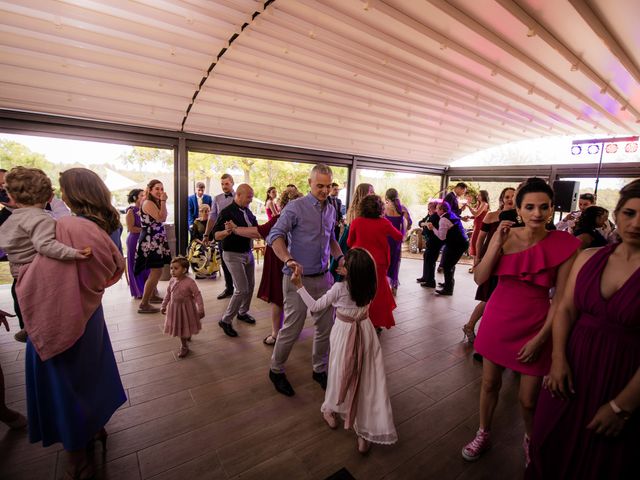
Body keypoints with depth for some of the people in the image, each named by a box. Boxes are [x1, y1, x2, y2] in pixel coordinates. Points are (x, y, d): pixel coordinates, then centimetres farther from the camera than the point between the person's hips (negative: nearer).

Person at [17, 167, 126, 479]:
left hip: (58, 319, -7)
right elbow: (115, 268, 11)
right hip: (88, 314, 7)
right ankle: (95, 427, 46)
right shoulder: (102, 227, -3)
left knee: (64, 385, 11)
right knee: (89, 373, 25)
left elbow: (36, 284, -23)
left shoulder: (65, 227, -27)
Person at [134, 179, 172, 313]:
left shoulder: (155, 203, 15)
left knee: (156, 270, 20)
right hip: (151, 241, -11)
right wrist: (163, 201, -20)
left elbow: (163, 218, 8)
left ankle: (152, 295, 35)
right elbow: (160, 218, -26)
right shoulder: (148, 203, -14)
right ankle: (144, 304, -7)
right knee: (156, 272, -11)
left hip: (156, 240, 11)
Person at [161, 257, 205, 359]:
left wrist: (200, 309, -22)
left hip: (186, 308, -5)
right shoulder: (172, 281, -8)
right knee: (178, 327, 17)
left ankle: (184, 347, 32)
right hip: (175, 307, 5)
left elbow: (197, 295, -20)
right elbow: (168, 294, 7)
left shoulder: (189, 282, -24)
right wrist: (163, 306, 13)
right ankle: (184, 345, 41)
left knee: (186, 326, 11)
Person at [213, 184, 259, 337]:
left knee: (250, 285, 15)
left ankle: (243, 312, 36)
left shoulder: (247, 211, 5)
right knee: (242, 290, -10)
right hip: (233, 255, -7)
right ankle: (226, 320, 6)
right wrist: (227, 231, -40)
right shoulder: (227, 212, -16)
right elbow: (216, 235, -22)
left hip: (248, 252, 8)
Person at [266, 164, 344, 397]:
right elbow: (275, 236, -18)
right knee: (292, 328, 3)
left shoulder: (331, 210, 11)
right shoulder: (296, 207, -10)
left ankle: (319, 369, 35)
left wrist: (340, 257, 6)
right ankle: (276, 370, 29)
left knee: (326, 327, 12)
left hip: (323, 277, 6)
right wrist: (288, 260, -34)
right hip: (298, 278, -6)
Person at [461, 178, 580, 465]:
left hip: (534, 327, -2)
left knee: (528, 399, 10)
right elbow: (479, 278, -11)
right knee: (490, 383, 17)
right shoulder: (504, 236, -4)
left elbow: (561, 298, -8)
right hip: (497, 320, 2)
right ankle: (483, 434, 41)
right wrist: (497, 244, -18)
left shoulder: (564, 245, -11)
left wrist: (540, 338, -11)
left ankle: (531, 440, 43)